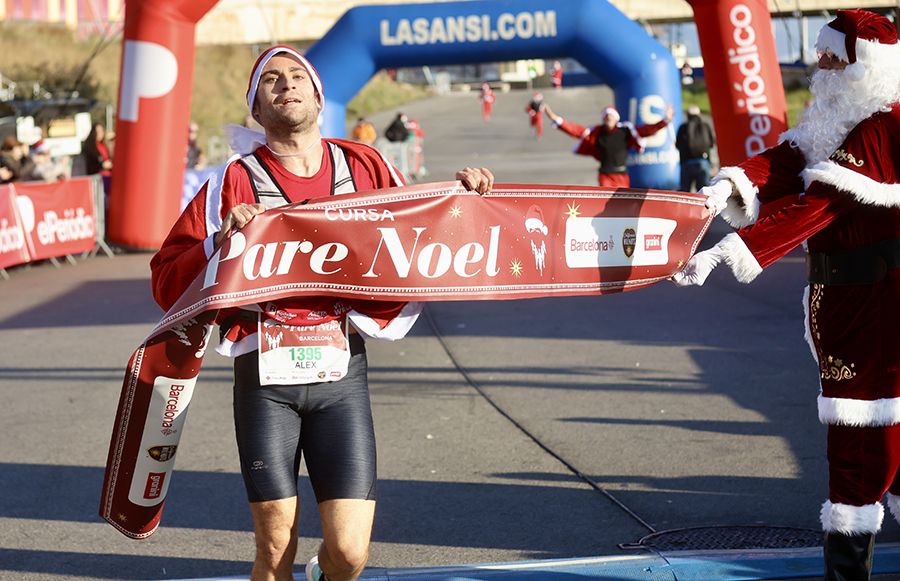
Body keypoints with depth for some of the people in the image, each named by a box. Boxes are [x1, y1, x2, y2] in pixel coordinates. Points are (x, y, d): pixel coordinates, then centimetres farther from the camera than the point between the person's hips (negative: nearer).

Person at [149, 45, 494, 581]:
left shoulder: (365, 167, 7)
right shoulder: (236, 182, 1)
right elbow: (168, 283, -1)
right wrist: (220, 243, -17)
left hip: (342, 375, 1)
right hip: (264, 379, -1)